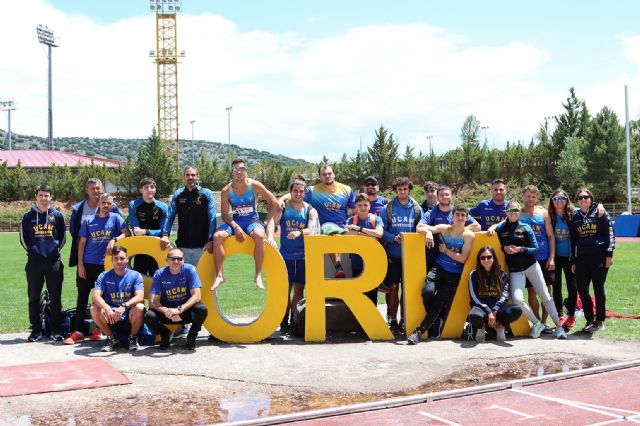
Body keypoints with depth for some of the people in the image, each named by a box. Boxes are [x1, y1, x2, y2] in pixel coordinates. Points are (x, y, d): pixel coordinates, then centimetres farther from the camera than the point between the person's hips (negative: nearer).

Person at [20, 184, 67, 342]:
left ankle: (55, 330, 10)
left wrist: (55, 248, 4)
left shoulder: (57, 215, 6)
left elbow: (63, 237, 13)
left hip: (54, 262, 0)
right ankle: (35, 330, 14)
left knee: (55, 297, 2)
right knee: (33, 297, 5)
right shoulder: (28, 216, 6)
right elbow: (23, 238, 13)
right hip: (34, 262, 0)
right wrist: (32, 250, 5)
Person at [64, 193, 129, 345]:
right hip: (87, 264, 2)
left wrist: (114, 239, -22)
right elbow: (82, 243, 6)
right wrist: (80, 264, 0)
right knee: (82, 296, 1)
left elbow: (126, 233, -4)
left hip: (106, 264, -1)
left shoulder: (115, 218, 3)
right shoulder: (88, 221, 6)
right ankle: (78, 331, 6)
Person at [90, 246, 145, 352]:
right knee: (95, 309, -25)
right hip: (111, 318, 1)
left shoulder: (135, 275, -3)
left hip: (129, 318, -1)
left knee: (139, 307, -32)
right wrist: (107, 309, -34)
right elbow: (96, 296, -14)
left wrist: (124, 306, -36)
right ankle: (112, 339, -3)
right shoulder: (104, 276, 1)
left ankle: (133, 338, -3)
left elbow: (140, 297, -17)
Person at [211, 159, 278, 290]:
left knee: (259, 236, -36)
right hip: (234, 221, 2)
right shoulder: (226, 190, -5)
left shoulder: (254, 185, -7)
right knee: (217, 236, -27)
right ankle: (219, 275, -19)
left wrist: (267, 222, -4)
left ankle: (258, 275, -28)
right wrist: (236, 227, -22)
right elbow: (225, 215, -5)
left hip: (252, 220, -2)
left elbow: (274, 202, 0)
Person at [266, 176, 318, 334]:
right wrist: (270, 237, -34)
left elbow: (312, 229, -14)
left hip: (303, 255, 1)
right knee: (286, 288, 0)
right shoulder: (283, 207, 2)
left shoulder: (310, 210, 2)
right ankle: (284, 322, 7)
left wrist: (299, 233, -35)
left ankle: (294, 321, 13)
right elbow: (272, 221, -15)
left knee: (299, 288, 4)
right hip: (286, 255, -1)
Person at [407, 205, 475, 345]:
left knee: (440, 302, -10)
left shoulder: (468, 235, -2)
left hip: (454, 274, -1)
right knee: (428, 291, -24)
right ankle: (435, 321, 4)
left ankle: (419, 331, -4)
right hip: (438, 268, 2)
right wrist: (427, 231, -19)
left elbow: (462, 258, -9)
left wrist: (445, 250, -6)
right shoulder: (444, 228, 6)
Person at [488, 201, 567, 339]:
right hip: (514, 270, 0)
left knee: (545, 296, 2)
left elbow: (536, 249, 0)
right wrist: (504, 248, -12)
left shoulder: (525, 227, 1)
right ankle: (537, 324, 3)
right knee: (517, 299, -18)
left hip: (531, 265, 0)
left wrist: (521, 249, -14)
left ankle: (558, 326, 12)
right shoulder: (500, 228, 2)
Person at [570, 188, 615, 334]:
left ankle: (599, 321, 12)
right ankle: (590, 320, 15)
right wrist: (573, 261, 14)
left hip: (599, 256, -4)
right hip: (582, 258, 4)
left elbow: (610, 233, -3)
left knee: (598, 289, 2)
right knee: (582, 289, 2)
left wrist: (609, 254, -10)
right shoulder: (575, 218, 14)